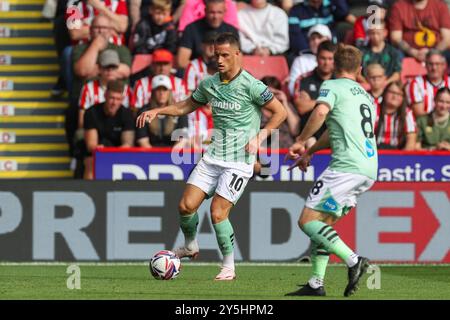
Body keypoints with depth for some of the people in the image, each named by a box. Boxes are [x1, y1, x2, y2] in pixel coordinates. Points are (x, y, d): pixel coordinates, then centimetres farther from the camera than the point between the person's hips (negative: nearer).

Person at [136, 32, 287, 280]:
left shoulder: (250, 86, -12)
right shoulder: (209, 84, 6)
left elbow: (280, 112, -6)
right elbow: (186, 106, 22)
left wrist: (260, 136, -16)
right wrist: (156, 111, 10)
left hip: (239, 161, -6)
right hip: (213, 156, 6)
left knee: (218, 213, -14)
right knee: (186, 205, -3)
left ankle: (229, 267, 3)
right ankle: (190, 246, 26)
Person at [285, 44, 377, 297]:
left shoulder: (332, 86, 3)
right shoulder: (367, 97, 26)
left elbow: (321, 111, -18)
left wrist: (301, 142, -9)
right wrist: (310, 151, 39)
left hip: (347, 167, -8)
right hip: (370, 170, 8)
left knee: (308, 221, -8)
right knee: (323, 223, 14)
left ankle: (353, 260, -23)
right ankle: (316, 284, 8)